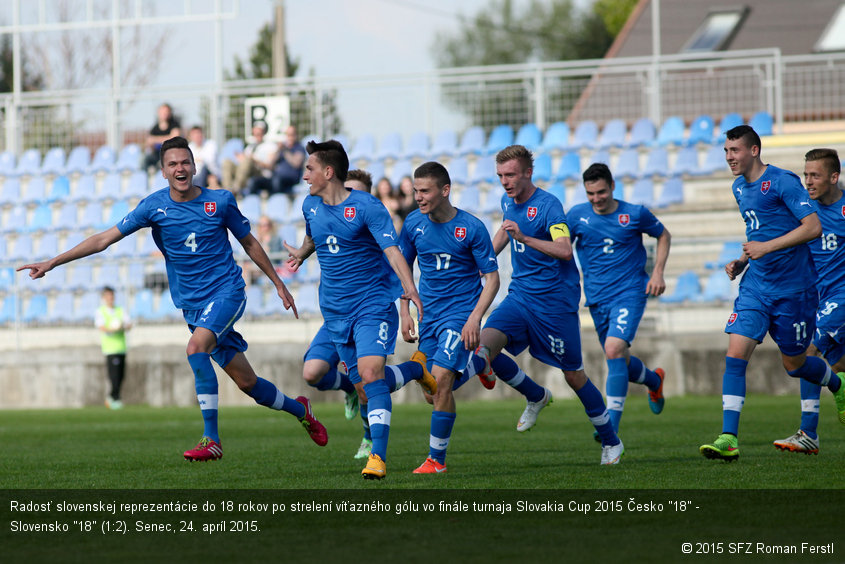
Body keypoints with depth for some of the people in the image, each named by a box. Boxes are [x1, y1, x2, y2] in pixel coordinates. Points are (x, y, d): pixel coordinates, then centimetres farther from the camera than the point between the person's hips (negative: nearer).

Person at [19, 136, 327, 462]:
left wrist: (278, 283, 15)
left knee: (196, 348, -30)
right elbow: (105, 239, -3)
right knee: (246, 382, 5)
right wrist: (53, 263, -8)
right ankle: (299, 409, 34)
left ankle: (211, 440, -28)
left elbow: (249, 243, 11)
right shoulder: (154, 206, -2)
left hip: (227, 291, -3)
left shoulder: (221, 201, -3)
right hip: (192, 305, 3)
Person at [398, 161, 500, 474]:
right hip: (428, 315, 5)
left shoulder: (471, 228, -12)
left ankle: (437, 459, -12)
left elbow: (492, 278, -7)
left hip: (461, 311, -5)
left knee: (440, 378, -19)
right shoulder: (413, 223, 1)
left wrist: (474, 318, -19)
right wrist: (404, 311, 4)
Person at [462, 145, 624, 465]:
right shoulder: (509, 202, 6)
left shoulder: (548, 205, -16)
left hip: (556, 302, -6)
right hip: (520, 296, 6)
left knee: (574, 375, 1)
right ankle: (536, 397, 10)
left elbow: (564, 250, -31)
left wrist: (524, 238, -40)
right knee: (485, 345, -15)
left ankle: (611, 441, 20)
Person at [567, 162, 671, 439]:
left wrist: (657, 272, 1)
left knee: (614, 350, -24)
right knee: (620, 363, 13)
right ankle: (655, 380, 48)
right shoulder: (577, 215, -1)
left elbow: (664, 235, 11)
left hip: (630, 292, -4)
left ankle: (611, 425, -22)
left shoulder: (635, 214, -5)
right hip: (597, 299, 4)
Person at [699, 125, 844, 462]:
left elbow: (813, 227, -19)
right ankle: (728, 440, -14)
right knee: (735, 354, -10)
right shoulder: (739, 188, 11)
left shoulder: (782, 182, -14)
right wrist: (742, 261, 9)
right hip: (755, 286, 6)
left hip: (793, 288, -6)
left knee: (794, 363, 7)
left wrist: (766, 248, -23)